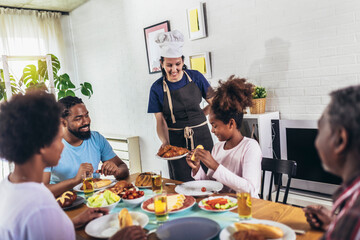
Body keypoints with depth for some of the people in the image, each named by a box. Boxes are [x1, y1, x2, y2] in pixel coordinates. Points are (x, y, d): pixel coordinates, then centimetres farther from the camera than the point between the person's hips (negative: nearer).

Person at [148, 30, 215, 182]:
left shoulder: (196, 77, -3)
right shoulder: (157, 88, -5)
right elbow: (160, 121, -6)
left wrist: (197, 117, -2)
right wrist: (165, 142, -22)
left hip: (201, 136, 1)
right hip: (176, 140, -1)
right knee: (183, 184, 3)